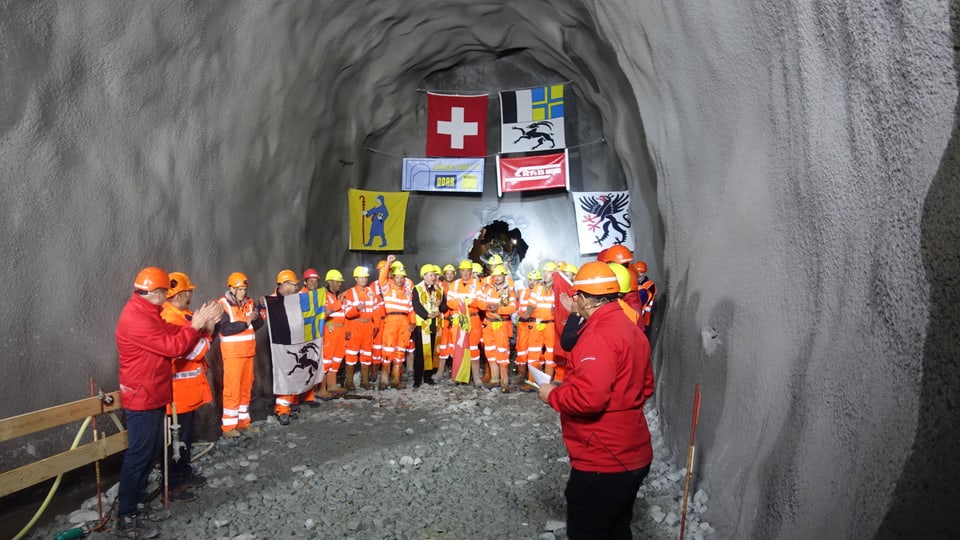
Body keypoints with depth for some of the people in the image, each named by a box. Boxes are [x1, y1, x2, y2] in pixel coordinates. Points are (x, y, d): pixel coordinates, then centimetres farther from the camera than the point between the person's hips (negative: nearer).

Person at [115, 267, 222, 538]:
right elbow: (172, 346, -26)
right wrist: (196, 324, -16)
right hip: (142, 398, -10)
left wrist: (202, 324, -2)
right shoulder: (135, 319, -24)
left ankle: (136, 495, 34)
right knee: (138, 455, -3)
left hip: (153, 396, 10)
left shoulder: (147, 313, 10)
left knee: (152, 450, 20)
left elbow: (173, 333, 11)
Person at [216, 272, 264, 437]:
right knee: (232, 389, -4)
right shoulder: (223, 305, -11)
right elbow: (224, 329, -21)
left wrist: (256, 318, -14)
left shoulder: (249, 302, 8)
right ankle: (228, 426, 4)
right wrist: (245, 322, -20)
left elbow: (259, 325, 6)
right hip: (232, 353, -6)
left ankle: (243, 421, 22)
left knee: (246, 388, 12)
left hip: (248, 351, 6)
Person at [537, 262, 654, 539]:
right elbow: (645, 386, 16)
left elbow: (588, 398, -30)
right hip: (632, 456, 9)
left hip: (603, 463, -9)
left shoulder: (598, 336, -23)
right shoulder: (632, 329, 7)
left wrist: (552, 394, -14)